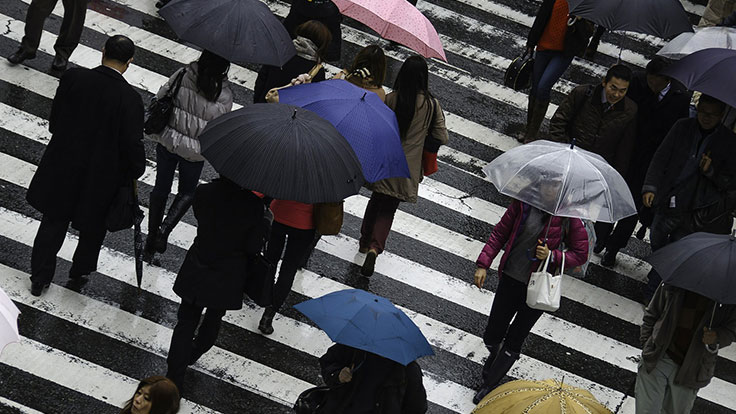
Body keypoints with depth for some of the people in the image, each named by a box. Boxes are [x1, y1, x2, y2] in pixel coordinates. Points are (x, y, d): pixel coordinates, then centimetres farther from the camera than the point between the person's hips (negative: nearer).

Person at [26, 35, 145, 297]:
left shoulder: (72, 78, -14)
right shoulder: (130, 99, -24)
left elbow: (54, 121, -3)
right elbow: (132, 144, -18)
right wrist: (136, 170, 1)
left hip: (62, 169, 2)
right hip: (101, 177, -2)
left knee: (53, 222, 21)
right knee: (93, 227, 24)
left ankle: (40, 278, 32)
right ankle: (81, 271, 44)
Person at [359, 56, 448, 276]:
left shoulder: (390, 99, -13)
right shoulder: (431, 104, -11)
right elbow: (442, 138, -6)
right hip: (408, 168, -1)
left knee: (376, 200, 23)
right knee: (388, 208, 8)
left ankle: (365, 241, 37)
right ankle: (375, 247, -11)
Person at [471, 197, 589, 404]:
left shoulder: (568, 217, -14)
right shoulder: (524, 202, -8)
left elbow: (581, 255, -5)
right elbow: (500, 232, 2)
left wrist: (552, 255, -21)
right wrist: (483, 264, -4)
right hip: (510, 278, 2)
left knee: (514, 341, 7)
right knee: (492, 335, 10)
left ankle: (490, 384, 29)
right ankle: (495, 356, 47)